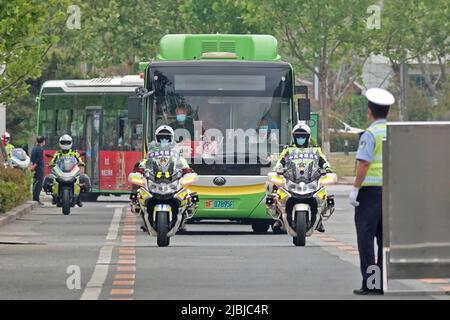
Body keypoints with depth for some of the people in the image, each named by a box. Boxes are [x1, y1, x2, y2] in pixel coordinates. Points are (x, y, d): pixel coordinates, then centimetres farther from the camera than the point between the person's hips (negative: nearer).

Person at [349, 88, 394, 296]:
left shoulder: (370, 134, -10)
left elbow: (363, 163, -17)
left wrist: (355, 189, -13)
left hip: (371, 189, -6)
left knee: (366, 236, -3)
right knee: (385, 238, 9)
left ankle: (369, 283, -7)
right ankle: (384, 283, 8)